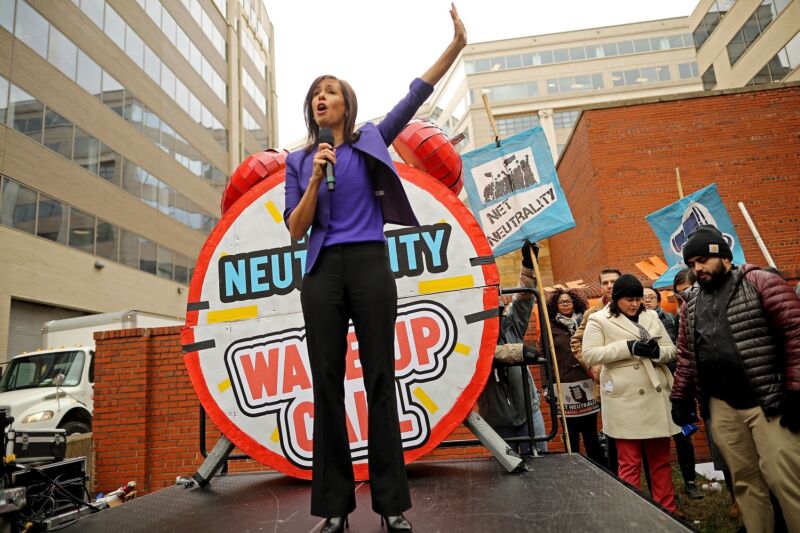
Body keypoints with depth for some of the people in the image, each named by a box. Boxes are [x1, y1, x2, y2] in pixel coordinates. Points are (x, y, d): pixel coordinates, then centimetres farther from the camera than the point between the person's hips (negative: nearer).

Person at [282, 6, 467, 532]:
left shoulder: (370, 142, 11)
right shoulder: (300, 161, 14)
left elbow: (415, 97, 4)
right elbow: (295, 229, 6)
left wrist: (456, 45, -3)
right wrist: (316, 180, -7)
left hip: (371, 266, -2)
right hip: (322, 272, 2)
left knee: (380, 379, -1)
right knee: (328, 383, 1)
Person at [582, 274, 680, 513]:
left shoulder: (651, 316, 12)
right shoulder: (599, 320, -2)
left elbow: (671, 350, 14)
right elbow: (590, 355, -11)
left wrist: (657, 351, -10)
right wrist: (629, 347, -16)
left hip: (657, 396, 5)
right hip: (625, 399, -5)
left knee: (661, 458, 14)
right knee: (630, 462, 1)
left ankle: (667, 510, 26)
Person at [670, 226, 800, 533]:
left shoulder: (760, 283, -3)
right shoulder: (690, 305, 13)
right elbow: (686, 356, 16)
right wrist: (680, 398, 11)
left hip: (769, 402, -5)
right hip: (721, 407, 5)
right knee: (745, 481, 12)